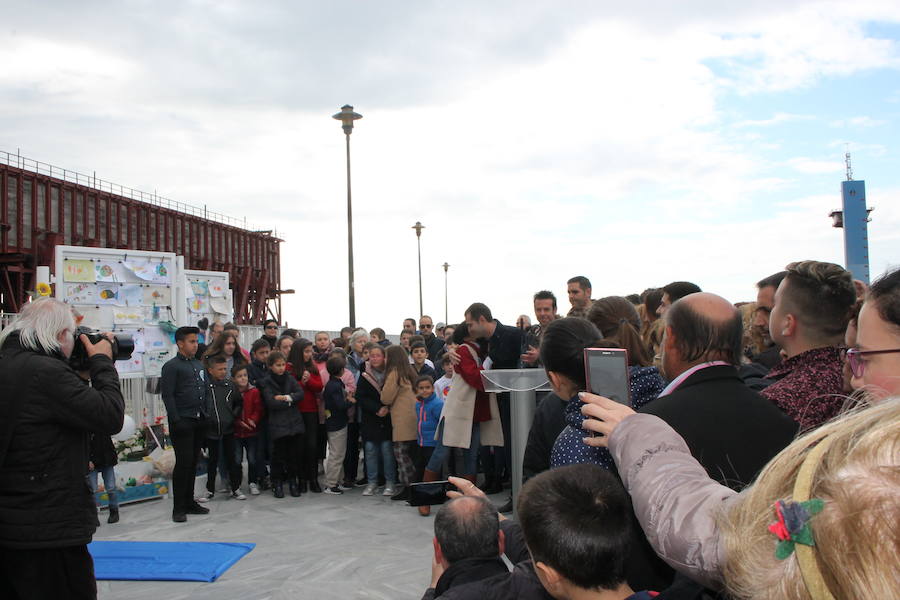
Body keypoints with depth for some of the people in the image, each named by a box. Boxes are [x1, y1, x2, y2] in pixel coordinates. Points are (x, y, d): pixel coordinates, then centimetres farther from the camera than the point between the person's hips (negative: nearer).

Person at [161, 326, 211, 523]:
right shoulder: (172, 366, -6)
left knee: (193, 462, 11)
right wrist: (176, 421, -17)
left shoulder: (199, 365, 16)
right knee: (183, 462, -6)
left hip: (199, 421, 7)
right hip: (183, 421, -7)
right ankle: (178, 508, 1)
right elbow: (167, 395, -11)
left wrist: (206, 416, 12)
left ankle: (189, 501, 20)